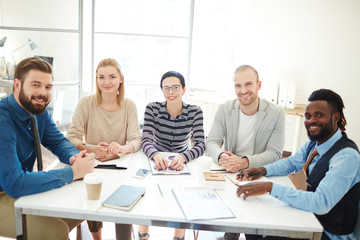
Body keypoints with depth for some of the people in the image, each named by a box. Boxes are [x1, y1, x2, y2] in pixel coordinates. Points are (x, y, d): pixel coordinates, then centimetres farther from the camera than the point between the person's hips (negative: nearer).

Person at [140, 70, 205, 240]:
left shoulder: (195, 112, -10)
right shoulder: (152, 108, -10)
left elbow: (200, 144, -19)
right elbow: (146, 140, -18)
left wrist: (183, 158, -40)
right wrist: (156, 155, -42)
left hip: (181, 163, 0)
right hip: (155, 162, 1)